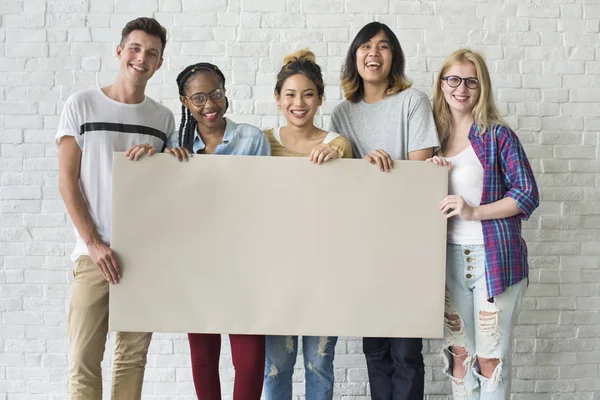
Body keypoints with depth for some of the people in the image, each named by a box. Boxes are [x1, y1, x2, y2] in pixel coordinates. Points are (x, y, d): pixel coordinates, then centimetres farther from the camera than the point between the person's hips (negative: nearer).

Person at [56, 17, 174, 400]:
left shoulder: (163, 117, 10)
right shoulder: (82, 104, 2)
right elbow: (67, 181, -1)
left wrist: (158, 156, -7)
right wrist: (94, 243, -9)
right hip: (95, 252, -2)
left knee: (133, 356, 8)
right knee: (84, 358, -3)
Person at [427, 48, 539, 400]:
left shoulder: (498, 135, -3)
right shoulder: (435, 136, 9)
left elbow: (528, 194, -7)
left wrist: (473, 212, -17)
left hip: (495, 256, -4)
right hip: (450, 258, 4)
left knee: (491, 357, 0)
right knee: (458, 353, 11)